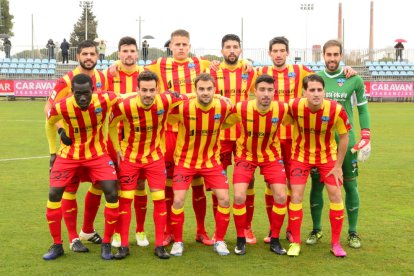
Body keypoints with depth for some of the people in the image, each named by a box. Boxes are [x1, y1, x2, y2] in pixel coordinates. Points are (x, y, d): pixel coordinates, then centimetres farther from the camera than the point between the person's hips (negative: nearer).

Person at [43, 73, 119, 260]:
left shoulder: (106, 100, -26)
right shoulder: (61, 108, -23)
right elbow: (50, 123, 1)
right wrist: (53, 151, 4)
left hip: (97, 153, 0)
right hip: (69, 154, 0)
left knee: (112, 194, -12)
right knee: (54, 193, -7)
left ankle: (106, 244, 6)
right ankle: (57, 245, 11)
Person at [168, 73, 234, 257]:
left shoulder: (223, 107, -15)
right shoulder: (183, 108, -23)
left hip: (211, 160, 2)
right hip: (185, 160, -2)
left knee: (224, 199, -6)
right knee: (178, 200, -10)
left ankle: (219, 241, 13)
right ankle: (177, 242, 11)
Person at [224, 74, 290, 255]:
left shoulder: (283, 109, -21)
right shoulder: (241, 108, -25)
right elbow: (222, 124, -6)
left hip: (271, 156, 1)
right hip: (245, 155, -1)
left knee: (281, 196, -8)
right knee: (239, 196, -13)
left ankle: (274, 240, 11)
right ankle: (241, 240, 7)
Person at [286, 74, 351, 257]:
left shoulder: (336, 110, -26)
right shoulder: (294, 106, -24)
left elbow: (344, 137, -10)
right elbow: (289, 122, 0)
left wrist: (338, 166, -8)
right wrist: (292, 148, 3)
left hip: (327, 156, 0)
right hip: (301, 155, 0)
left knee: (335, 194, -3)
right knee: (296, 196, -6)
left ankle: (335, 243, 12)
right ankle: (295, 242, 9)